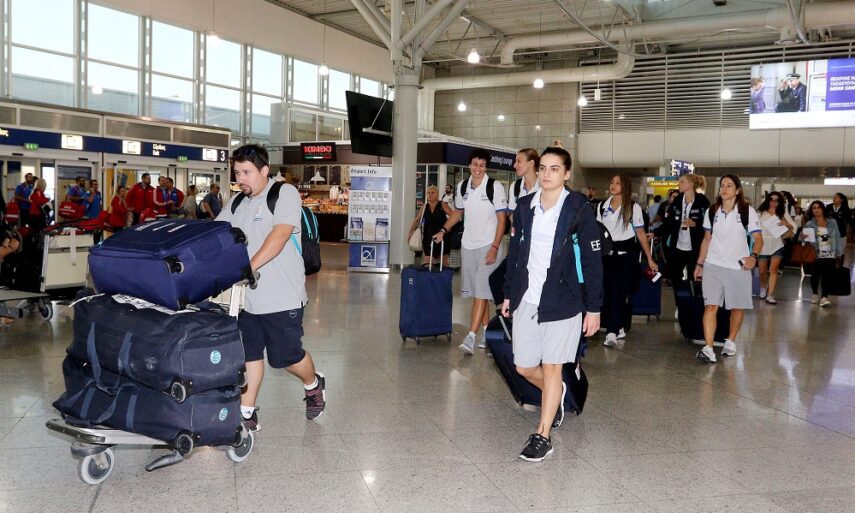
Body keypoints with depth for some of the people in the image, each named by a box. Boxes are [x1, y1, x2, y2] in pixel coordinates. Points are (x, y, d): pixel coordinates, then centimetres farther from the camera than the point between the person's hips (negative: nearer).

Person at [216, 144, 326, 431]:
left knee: (287, 356, 5)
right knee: (249, 355, 9)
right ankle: (246, 414, 19)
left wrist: (250, 267, -31)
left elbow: (280, 234, -21)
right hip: (246, 296, 6)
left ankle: (313, 385, 34)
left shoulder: (285, 194, -8)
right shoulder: (237, 203, 13)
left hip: (281, 297, -6)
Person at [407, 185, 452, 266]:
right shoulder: (424, 207, 6)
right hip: (428, 238, 2)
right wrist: (410, 232, 6)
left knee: (444, 262, 10)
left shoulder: (442, 205, -3)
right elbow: (417, 220, 13)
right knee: (426, 262, -3)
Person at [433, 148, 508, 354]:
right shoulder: (462, 186, 7)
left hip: (488, 246, -6)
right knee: (476, 291, 10)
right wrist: (443, 230, 8)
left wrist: (495, 248, -16)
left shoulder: (495, 187, -8)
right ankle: (486, 333, 21)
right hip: (468, 245, 6)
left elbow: (502, 219, -9)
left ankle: (471, 337, -15)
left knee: (481, 291, -11)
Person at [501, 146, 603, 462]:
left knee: (551, 367, 2)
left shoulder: (579, 209, -8)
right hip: (526, 300, 5)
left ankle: (543, 436, 14)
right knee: (523, 367, 12)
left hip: (562, 302, -5)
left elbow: (592, 261, -7)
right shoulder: (524, 207, 5)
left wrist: (594, 308, -9)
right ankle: (556, 392, 43)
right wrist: (509, 293, 15)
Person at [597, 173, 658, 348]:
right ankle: (620, 330, 16)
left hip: (626, 253, -4)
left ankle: (612, 333, -18)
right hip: (607, 254, 4)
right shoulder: (602, 206, 9)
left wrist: (650, 259, -1)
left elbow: (641, 233, 0)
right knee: (607, 293, 1)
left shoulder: (633, 207, -1)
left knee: (618, 293, -13)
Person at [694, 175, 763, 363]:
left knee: (738, 307, 7)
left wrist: (753, 256, -22)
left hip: (739, 267, -1)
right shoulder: (712, 211, 9)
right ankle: (708, 348, -14)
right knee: (710, 306, -9)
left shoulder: (747, 211, 0)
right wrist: (699, 264, 13)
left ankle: (730, 341, 29)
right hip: (713, 265, 1)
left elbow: (758, 239, -3)